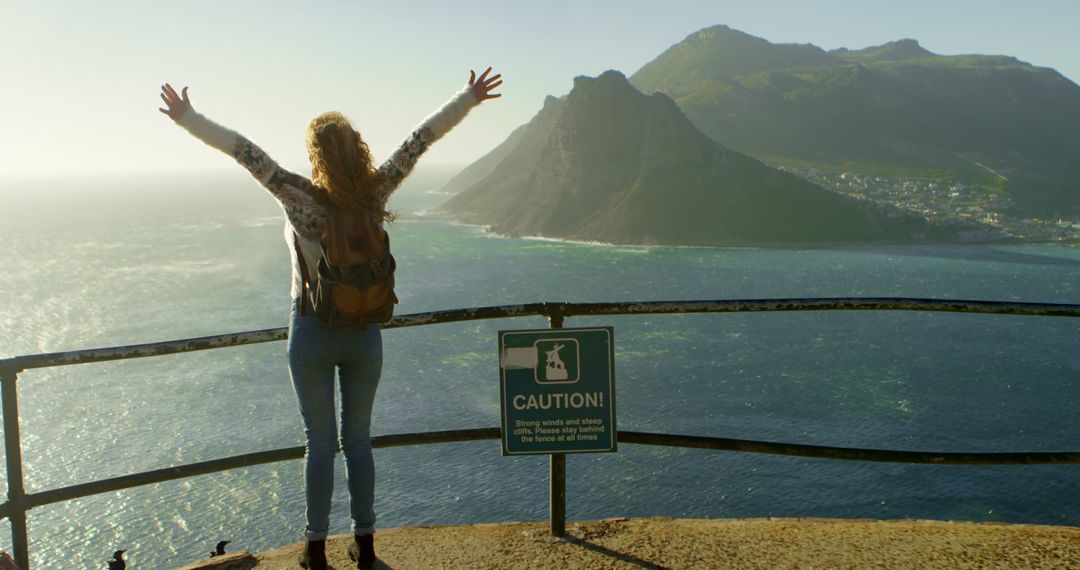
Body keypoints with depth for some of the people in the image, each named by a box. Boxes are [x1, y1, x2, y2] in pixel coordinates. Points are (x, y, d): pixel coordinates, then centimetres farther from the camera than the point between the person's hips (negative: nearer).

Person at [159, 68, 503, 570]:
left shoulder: (300, 198, -13)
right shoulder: (375, 195, -7)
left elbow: (245, 152, -14)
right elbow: (421, 139, -1)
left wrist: (187, 118, -5)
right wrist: (469, 98, 4)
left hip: (312, 333, -2)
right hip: (365, 334, 2)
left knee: (319, 443, 10)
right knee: (358, 439, 15)